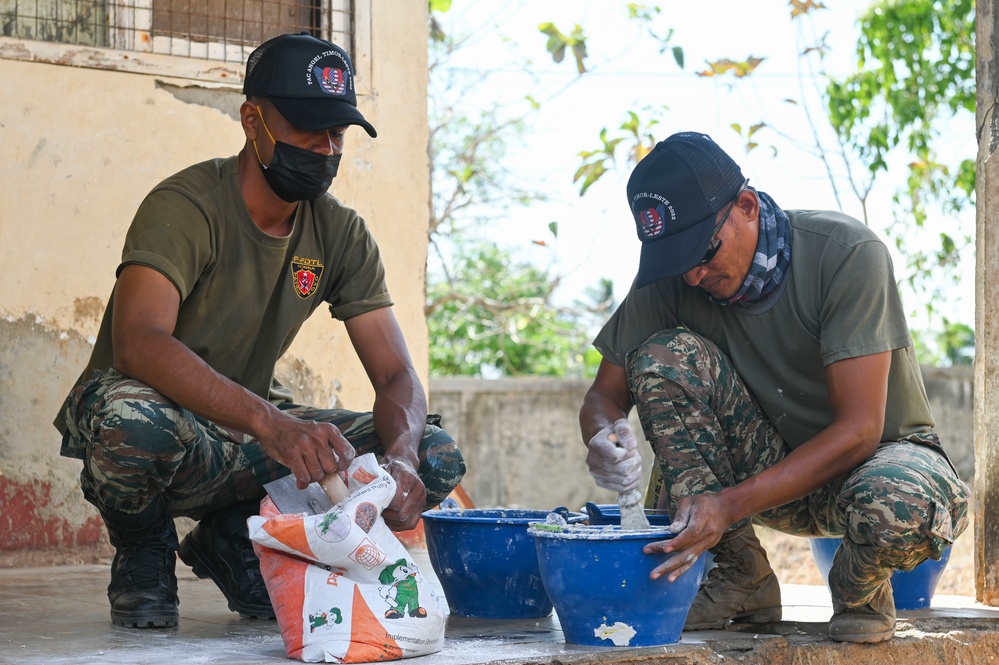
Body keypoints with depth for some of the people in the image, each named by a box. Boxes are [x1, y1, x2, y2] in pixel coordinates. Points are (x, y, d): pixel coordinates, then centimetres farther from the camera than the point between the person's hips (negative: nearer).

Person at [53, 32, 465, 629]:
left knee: (436, 457, -13)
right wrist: (269, 422, -52)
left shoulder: (342, 235, -2)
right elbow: (136, 344, -38)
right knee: (133, 418, -43)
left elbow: (397, 377, -5)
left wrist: (400, 458, -30)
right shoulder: (187, 206, -21)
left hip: (248, 432, 6)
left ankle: (236, 538, 6)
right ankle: (143, 556, -6)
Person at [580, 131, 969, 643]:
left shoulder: (847, 254, -25)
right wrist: (603, 437, -31)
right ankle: (742, 577, -10)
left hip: (884, 453, -4)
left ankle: (859, 586, -2)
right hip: (775, 465, 4)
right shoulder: (673, 278, -11)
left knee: (897, 508, -42)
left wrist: (731, 504, -38)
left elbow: (858, 430, -28)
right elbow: (604, 395, -4)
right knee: (664, 356, -21)